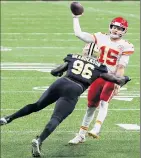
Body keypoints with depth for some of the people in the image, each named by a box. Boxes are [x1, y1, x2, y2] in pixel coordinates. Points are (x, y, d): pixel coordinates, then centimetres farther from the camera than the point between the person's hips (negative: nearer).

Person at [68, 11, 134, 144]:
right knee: (91, 105, 8)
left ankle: (96, 129, -35)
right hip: (98, 76, 4)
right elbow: (78, 33, 4)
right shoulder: (101, 38, 5)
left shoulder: (125, 46, -6)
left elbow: (121, 67, -11)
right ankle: (81, 135, 17)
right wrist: (76, 18, 5)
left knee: (103, 102, -23)